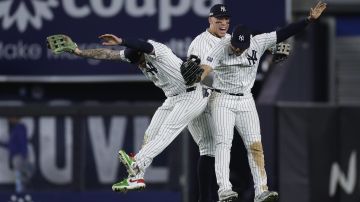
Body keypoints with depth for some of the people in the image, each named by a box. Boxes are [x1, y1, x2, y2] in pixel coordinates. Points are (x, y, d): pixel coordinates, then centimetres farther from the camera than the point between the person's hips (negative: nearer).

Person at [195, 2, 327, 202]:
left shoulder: (258, 43, -7)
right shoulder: (221, 48, -17)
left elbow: (284, 33, -7)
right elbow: (205, 67, -31)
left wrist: (310, 19, -14)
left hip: (246, 101, 4)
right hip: (223, 100, -4)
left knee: (255, 146, -3)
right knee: (224, 143, -15)